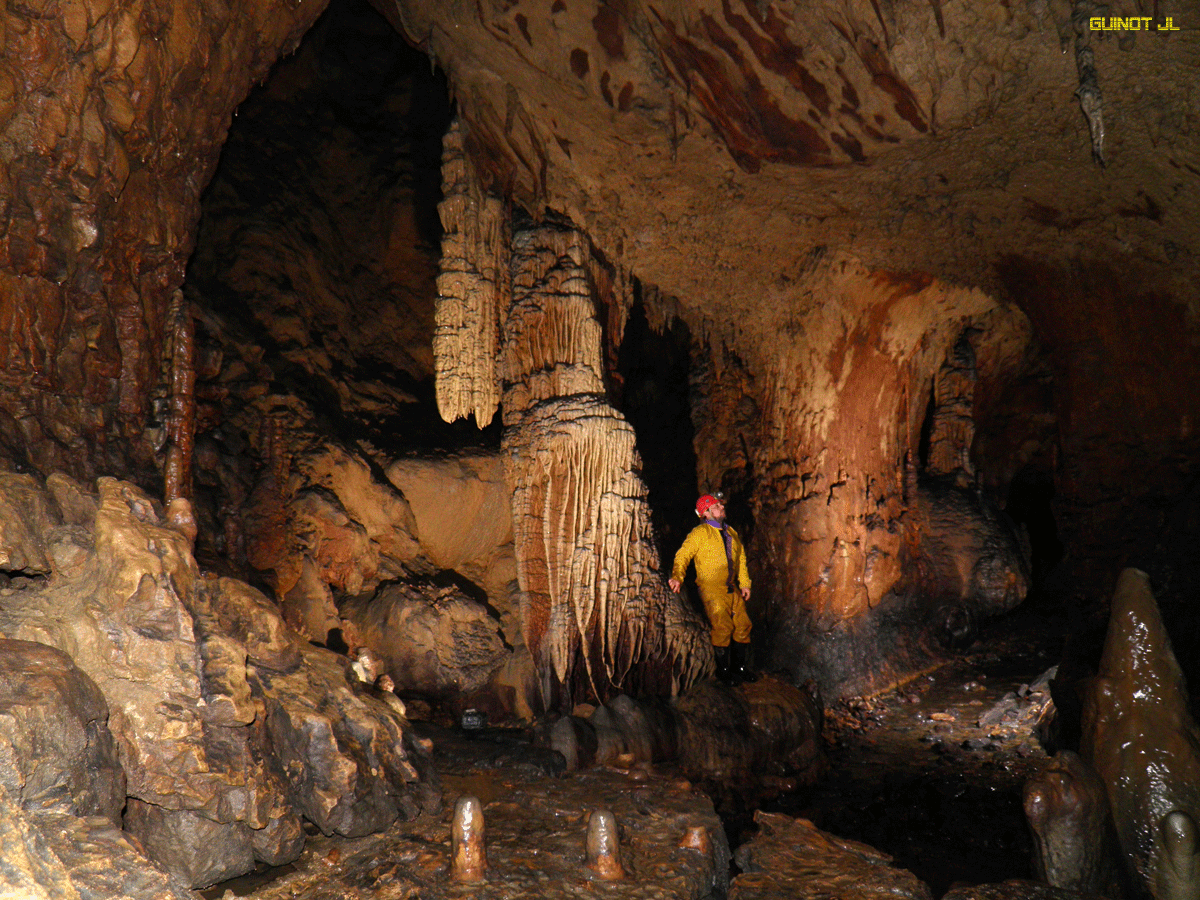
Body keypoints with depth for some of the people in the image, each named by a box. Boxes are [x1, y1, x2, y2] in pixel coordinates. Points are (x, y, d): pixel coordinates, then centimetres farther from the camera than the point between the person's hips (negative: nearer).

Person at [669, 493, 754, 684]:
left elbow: (741, 558, 22)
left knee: (743, 625, 2)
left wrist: (744, 583, 13)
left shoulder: (731, 533, 16)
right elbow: (683, 555, -10)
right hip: (711, 588, -6)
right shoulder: (700, 533, -4)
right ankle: (723, 670, 2)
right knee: (722, 627, -13)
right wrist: (677, 576, -26)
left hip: (732, 588, 6)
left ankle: (740, 667, 16)